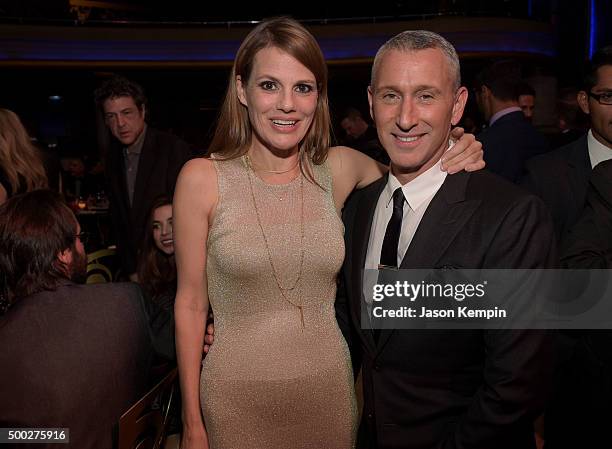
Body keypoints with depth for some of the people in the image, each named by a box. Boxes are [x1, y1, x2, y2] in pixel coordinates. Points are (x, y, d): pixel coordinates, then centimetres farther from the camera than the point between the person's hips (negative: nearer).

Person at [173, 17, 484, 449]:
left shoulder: (340, 168, -5)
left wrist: (459, 159, -8)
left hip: (329, 390, 2)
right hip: (236, 397, -2)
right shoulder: (201, 178, -11)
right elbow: (191, 304, -6)